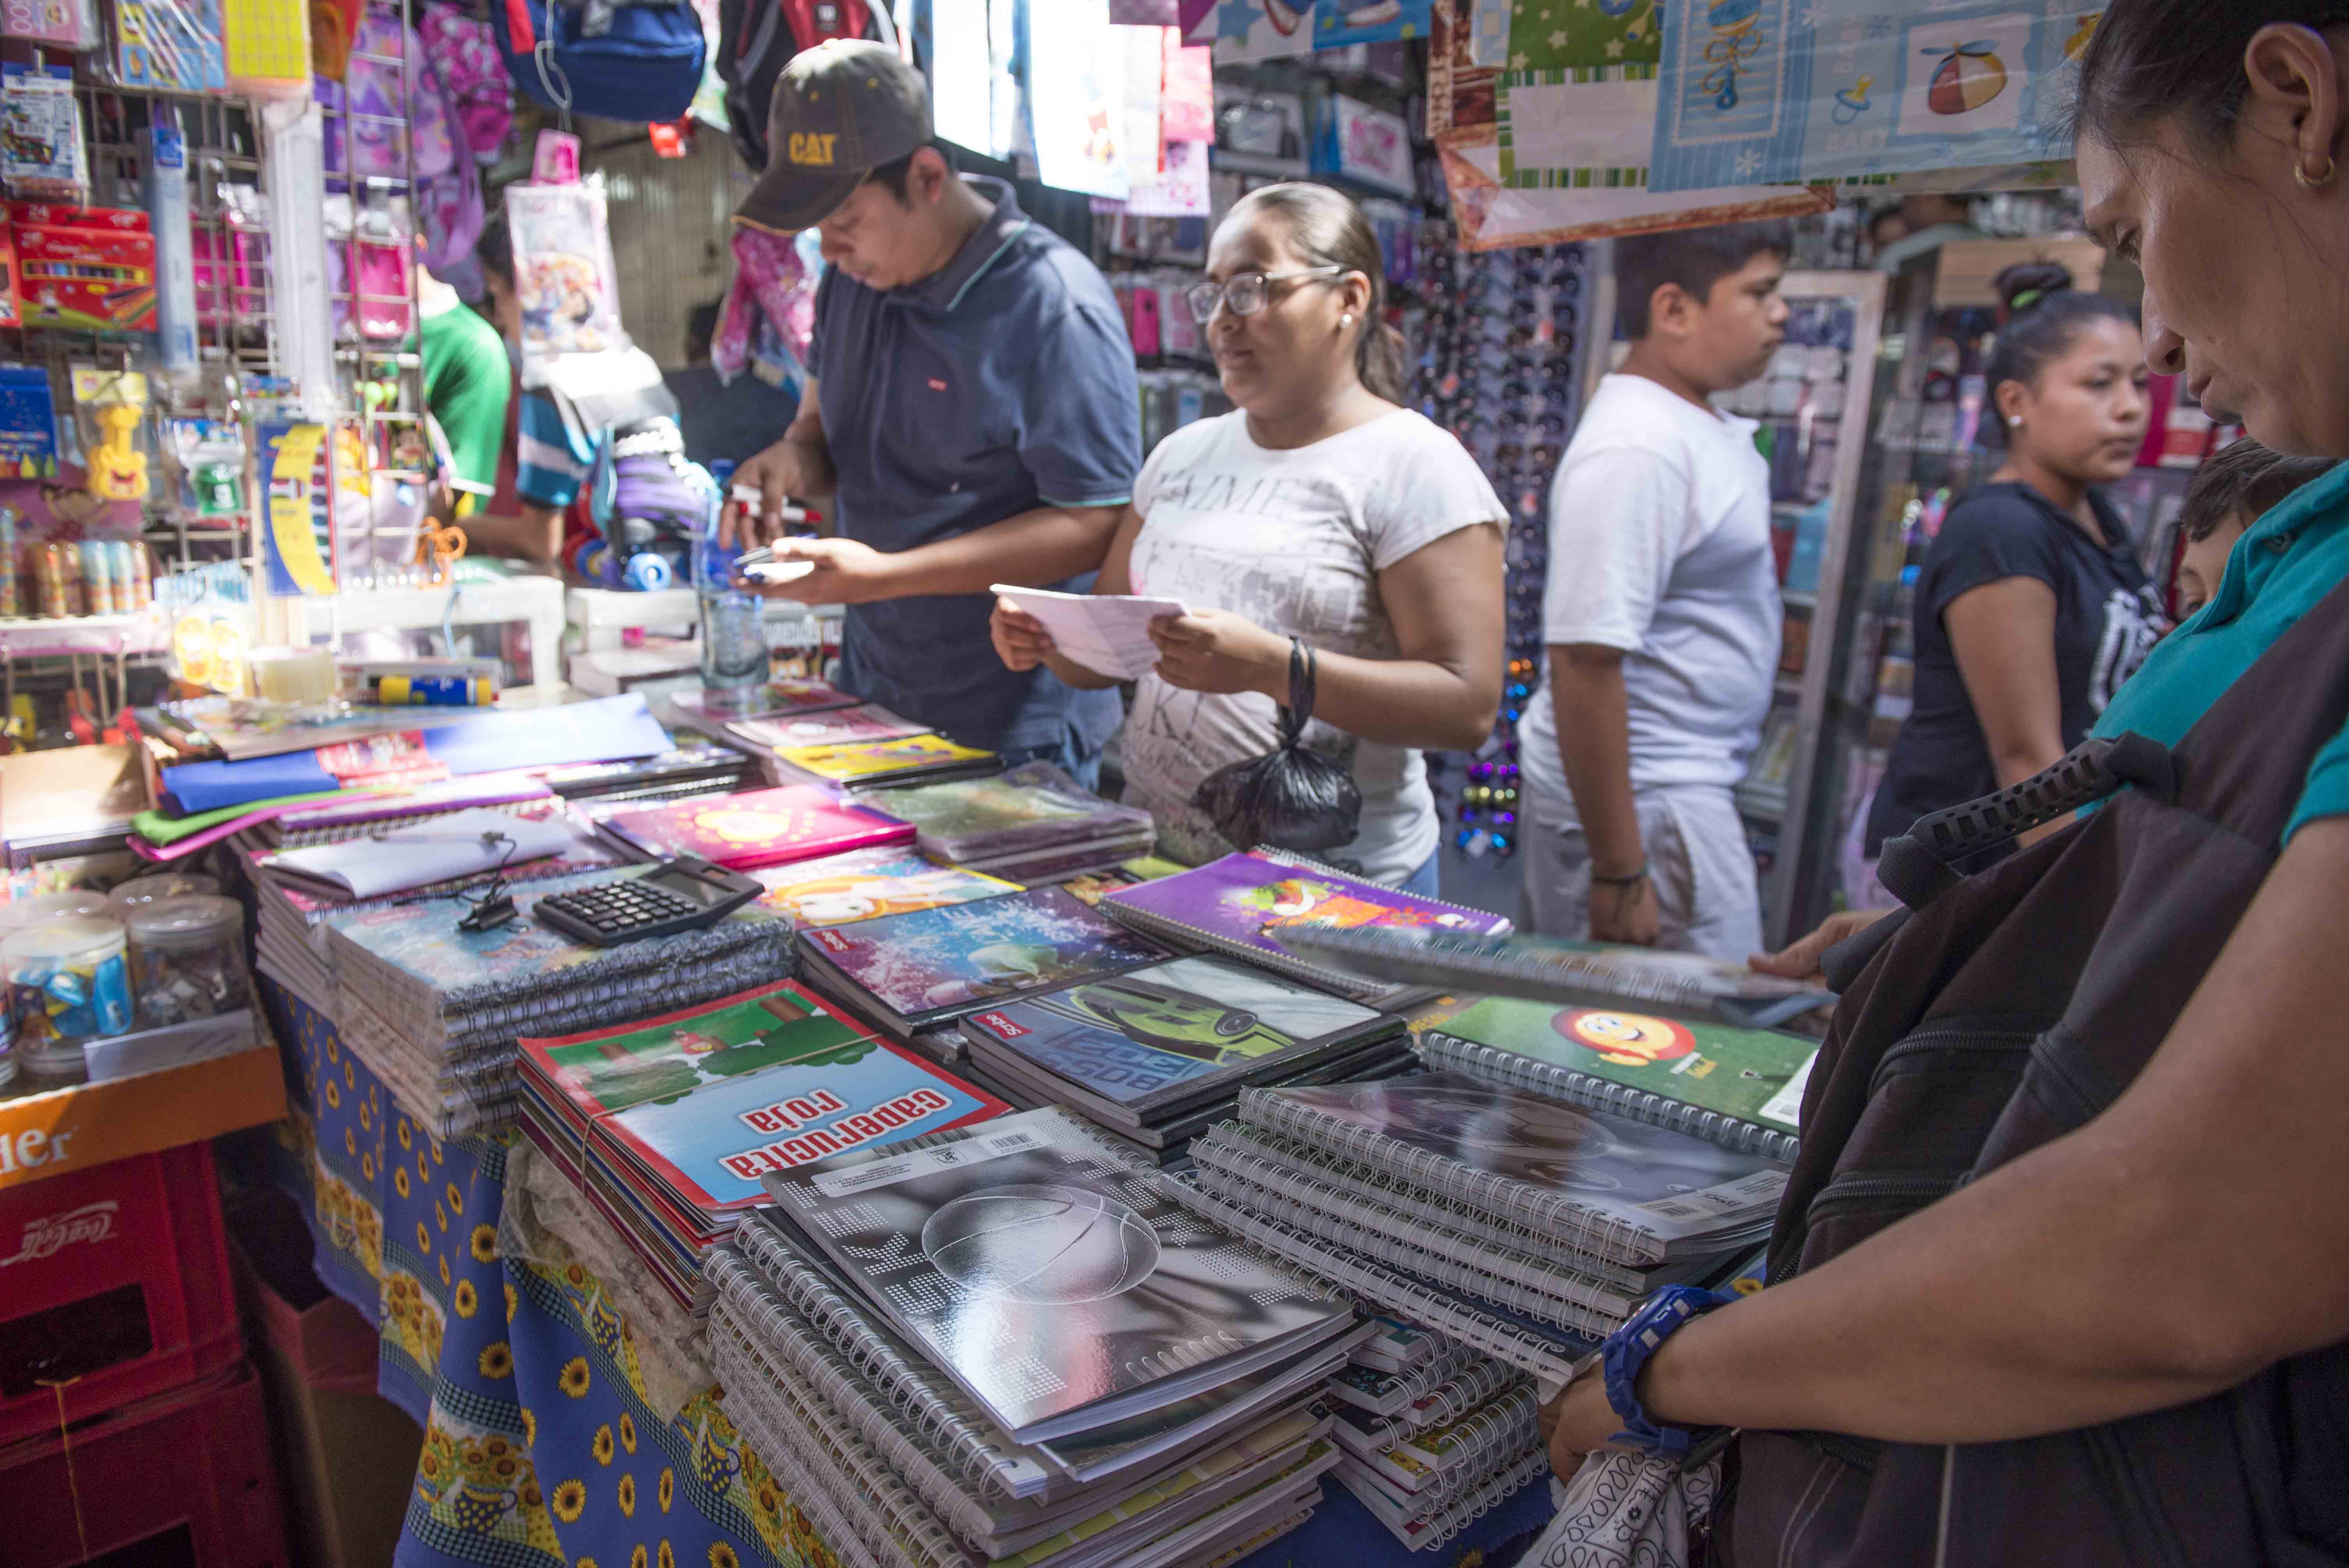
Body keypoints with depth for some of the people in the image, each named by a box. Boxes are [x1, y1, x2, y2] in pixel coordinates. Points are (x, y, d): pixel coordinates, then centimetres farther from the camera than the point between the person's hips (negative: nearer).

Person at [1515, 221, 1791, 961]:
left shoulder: (1705, 426, 11)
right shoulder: (1636, 450, -22)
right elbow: (1585, 662, -26)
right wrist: (1620, 873, -24)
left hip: (1686, 780, 9)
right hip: (1638, 797, -9)